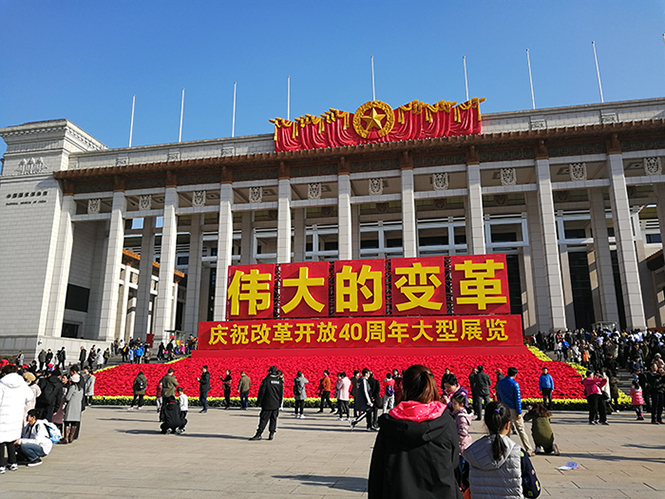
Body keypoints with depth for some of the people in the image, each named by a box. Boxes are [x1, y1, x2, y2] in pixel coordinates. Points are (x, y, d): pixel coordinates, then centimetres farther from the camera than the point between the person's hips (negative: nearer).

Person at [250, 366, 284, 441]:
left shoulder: (266, 380, -8)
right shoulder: (279, 381, 6)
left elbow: (261, 392, -8)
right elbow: (281, 393, 11)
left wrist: (259, 402, 1)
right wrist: (279, 403, 18)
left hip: (267, 404, -4)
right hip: (276, 405, 4)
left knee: (263, 419, -1)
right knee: (273, 420, 10)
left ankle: (258, 434, 0)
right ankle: (271, 434, 10)